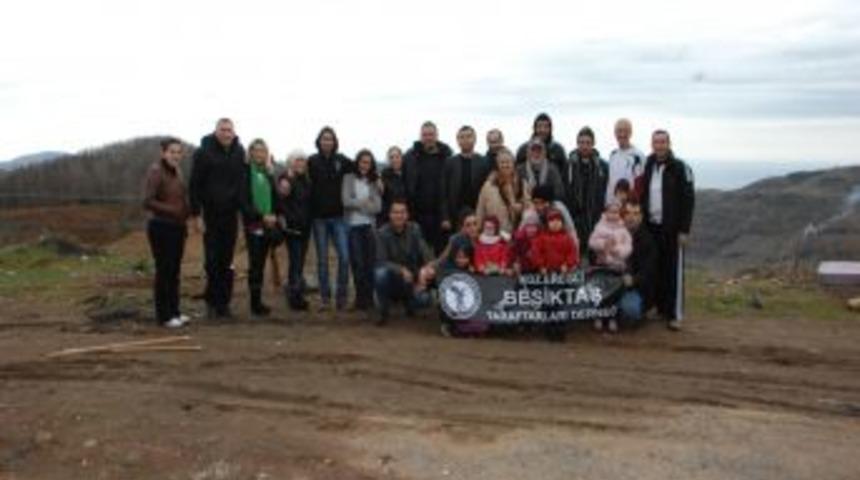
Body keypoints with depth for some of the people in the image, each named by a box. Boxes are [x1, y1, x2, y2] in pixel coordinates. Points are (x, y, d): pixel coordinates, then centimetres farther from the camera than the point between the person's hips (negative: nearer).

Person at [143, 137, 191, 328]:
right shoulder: (155, 171, -12)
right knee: (164, 271, 0)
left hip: (177, 227, 7)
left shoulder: (176, 171, 10)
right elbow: (147, 202, -19)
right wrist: (172, 210, -21)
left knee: (175, 271, 13)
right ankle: (163, 315, 9)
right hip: (161, 227, -7)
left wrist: (185, 217, 7)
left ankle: (174, 311, 22)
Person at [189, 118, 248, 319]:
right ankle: (212, 302, 11)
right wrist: (196, 214, -10)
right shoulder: (204, 152, -4)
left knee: (227, 262, 6)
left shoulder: (239, 152, 7)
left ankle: (223, 303, 13)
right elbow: (194, 185, -5)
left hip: (231, 214, 3)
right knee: (212, 261, -1)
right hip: (211, 214, -3)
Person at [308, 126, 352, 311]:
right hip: (319, 217, -1)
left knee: (344, 257, -5)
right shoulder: (312, 161, -1)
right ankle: (325, 296, 16)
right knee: (322, 259, 6)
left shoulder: (342, 161, 3)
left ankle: (341, 295, 9)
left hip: (338, 216, 1)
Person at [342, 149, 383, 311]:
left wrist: (358, 204, -9)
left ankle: (369, 296, 8)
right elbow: (346, 201, -6)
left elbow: (377, 207, 1)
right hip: (353, 226, -2)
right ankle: (361, 297, 6)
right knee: (358, 264, -3)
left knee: (370, 263, -2)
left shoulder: (375, 181, 11)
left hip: (369, 226, 2)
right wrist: (366, 203, -3)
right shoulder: (349, 178, 6)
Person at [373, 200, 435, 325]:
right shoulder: (382, 233, -12)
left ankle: (409, 302, 15)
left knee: (424, 299, -26)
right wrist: (401, 269, -34)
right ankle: (383, 313, -10)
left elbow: (426, 254, -12)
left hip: (411, 279, 1)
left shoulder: (415, 230, -6)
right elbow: (381, 262, -18)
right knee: (380, 273, -34)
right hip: (393, 277, -1)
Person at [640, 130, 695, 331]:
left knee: (673, 271, -2)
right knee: (656, 270, 10)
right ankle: (660, 308, 20)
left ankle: (675, 314, 3)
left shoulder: (680, 168, -6)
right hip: (652, 227, 5)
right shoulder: (647, 167, 10)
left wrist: (684, 230, -13)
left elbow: (688, 199, -8)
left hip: (672, 229, -5)